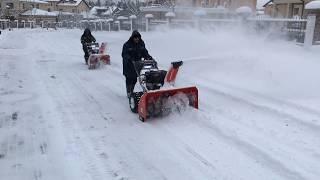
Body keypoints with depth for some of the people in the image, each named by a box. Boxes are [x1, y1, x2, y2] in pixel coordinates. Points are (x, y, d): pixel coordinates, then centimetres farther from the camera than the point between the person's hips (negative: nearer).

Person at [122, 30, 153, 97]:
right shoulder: (127, 45, -12)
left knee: (135, 79, 7)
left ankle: (131, 91, 25)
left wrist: (148, 57, -9)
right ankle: (129, 93, 10)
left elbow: (144, 52, 9)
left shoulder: (141, 44, 5)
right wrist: (129, 59, -34)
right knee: (129, 79, -1)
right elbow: (124, 54, -17)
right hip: (128, 65, -4)